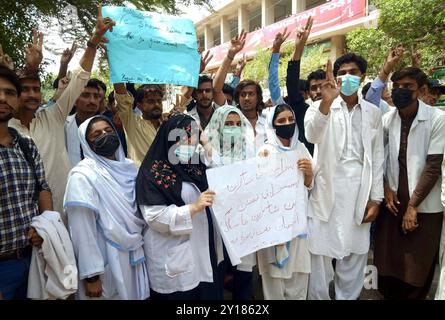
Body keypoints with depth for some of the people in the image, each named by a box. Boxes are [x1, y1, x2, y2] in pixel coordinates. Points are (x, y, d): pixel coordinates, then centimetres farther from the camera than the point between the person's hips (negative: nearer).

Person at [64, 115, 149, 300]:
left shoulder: (129, 166, 4)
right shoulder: (83, 176, -15)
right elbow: (82, 231, -17)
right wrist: (91, 275, -16)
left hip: (136, 257, 6)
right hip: (107, 262, -6)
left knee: (137, 295, 19)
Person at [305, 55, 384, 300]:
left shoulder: (373, 113, 11)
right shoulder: (320, 107, 1)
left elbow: (377, 158, 10)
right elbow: (311, 136, -20)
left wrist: (375, 198, 5)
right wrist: (327, 102, -36)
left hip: (359, 190, 3)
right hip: (327, 188, -3)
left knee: (355, 253, 11)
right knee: (320, 251, 2)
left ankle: (348, 297, 29)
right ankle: (318, 297, 20)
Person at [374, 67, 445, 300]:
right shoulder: (387, 119, 0)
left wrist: (412, 206, -11)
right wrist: (385, 188, -4)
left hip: (424, 206, -3)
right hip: (393, 201, 3)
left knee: (419, 265, 7)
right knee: (387, 260, 9)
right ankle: (388, 294, 31)